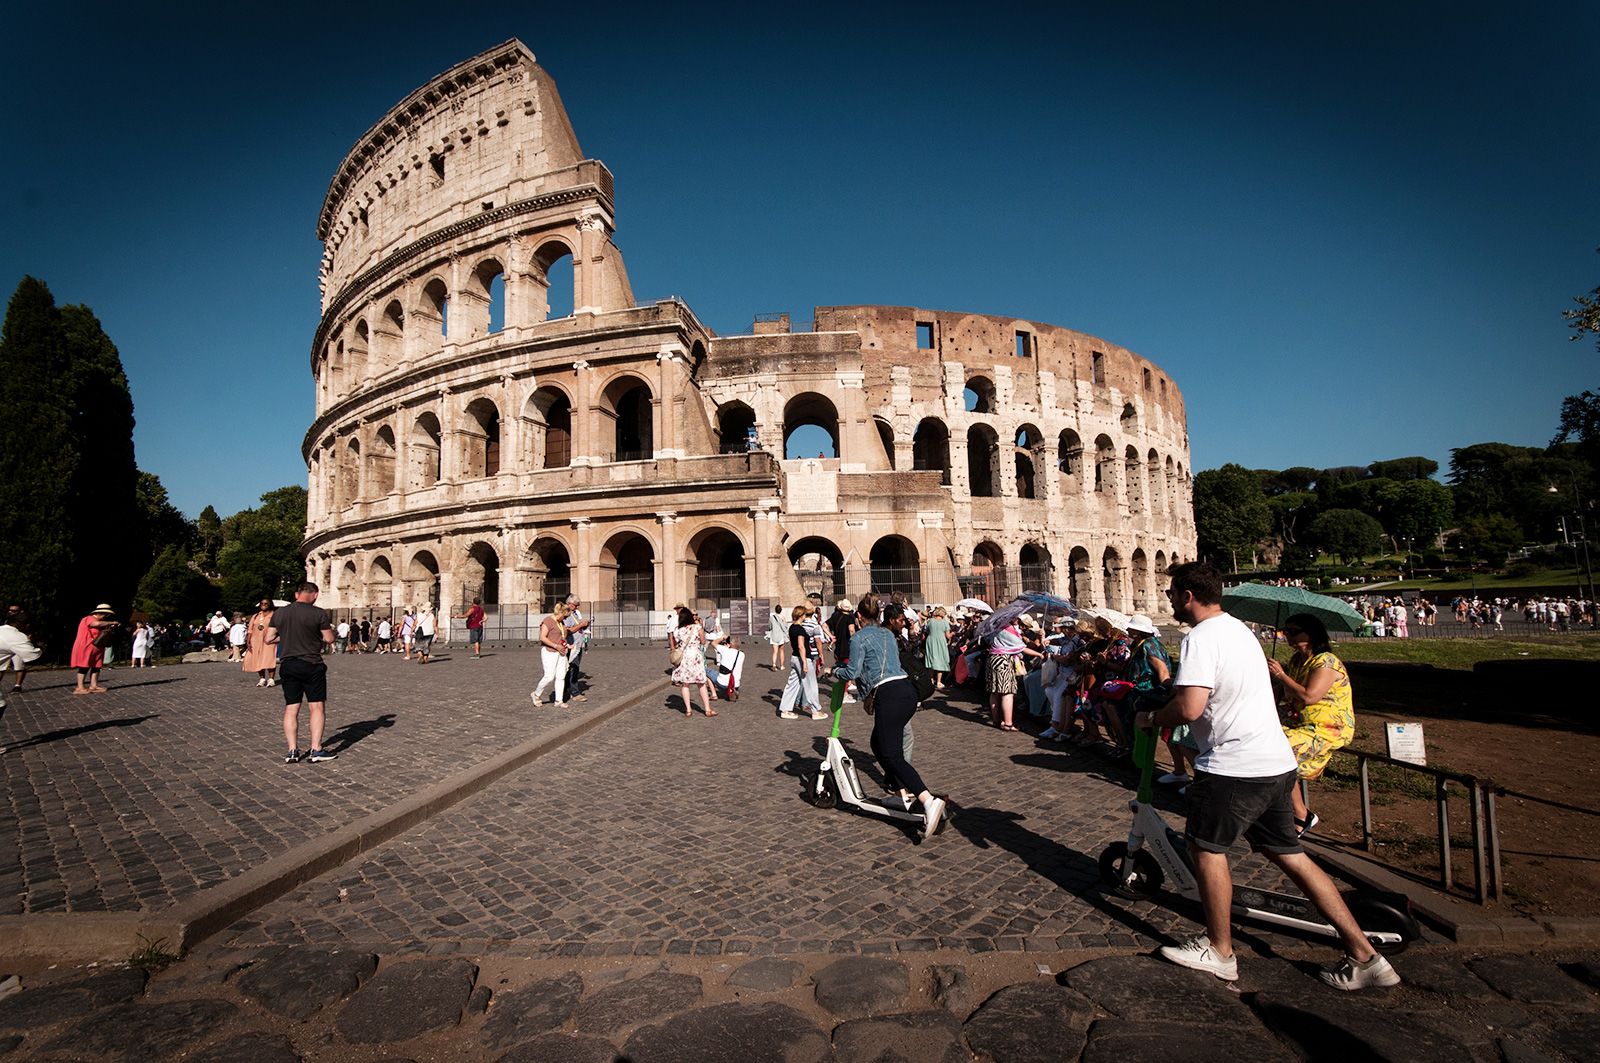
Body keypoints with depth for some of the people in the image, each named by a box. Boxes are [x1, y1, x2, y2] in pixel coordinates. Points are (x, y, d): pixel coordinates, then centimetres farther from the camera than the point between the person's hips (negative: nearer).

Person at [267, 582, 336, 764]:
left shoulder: (279, 613, 3)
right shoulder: (319, 614, -11)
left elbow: (269, 639, 7)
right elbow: (329, 640, -7)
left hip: (287, 665, 4)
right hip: (311, 665, -4)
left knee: (290, 709, 9)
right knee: (317, 707, 3)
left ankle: (293, 751, 9)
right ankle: (316, 750, 2)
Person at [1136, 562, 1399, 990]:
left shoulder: (1201, 637, -17)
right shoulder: (1237, 628, 14)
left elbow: (1189, 708, -26)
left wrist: (1150, 719, -9)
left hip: (1234, 766, -9)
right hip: (1277, 762, 9)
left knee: (1206, 847, 7)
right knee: (1288, 854, 17)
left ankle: (1219, 951, 19)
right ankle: (1363, 955, 20)